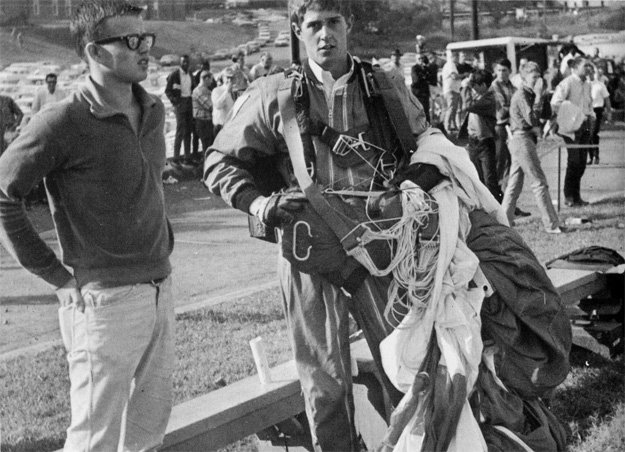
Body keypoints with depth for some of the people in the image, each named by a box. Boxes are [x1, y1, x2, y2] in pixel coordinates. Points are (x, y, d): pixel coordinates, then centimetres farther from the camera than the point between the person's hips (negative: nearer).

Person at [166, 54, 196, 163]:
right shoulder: (174, 74, -6)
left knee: (188, 130, 8)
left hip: (189, 102, 6)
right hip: (180, 102, -6)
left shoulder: (190, 74, 12)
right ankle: (176, 157, -7)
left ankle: (187, 157, 15)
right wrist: (174, 101, -15)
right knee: (180, 130, -11)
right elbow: (167, 91, -5)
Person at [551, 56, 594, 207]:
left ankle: (576, 195, 16)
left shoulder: (587, 84, 16)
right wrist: (565, 118, -15)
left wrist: (590, 115, 10)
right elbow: (555, 102, -18)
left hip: (585, 126, 7)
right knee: (574, 161, -8)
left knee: (582, 162, 7)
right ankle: (569, 197, 2)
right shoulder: (567, 83, -9)